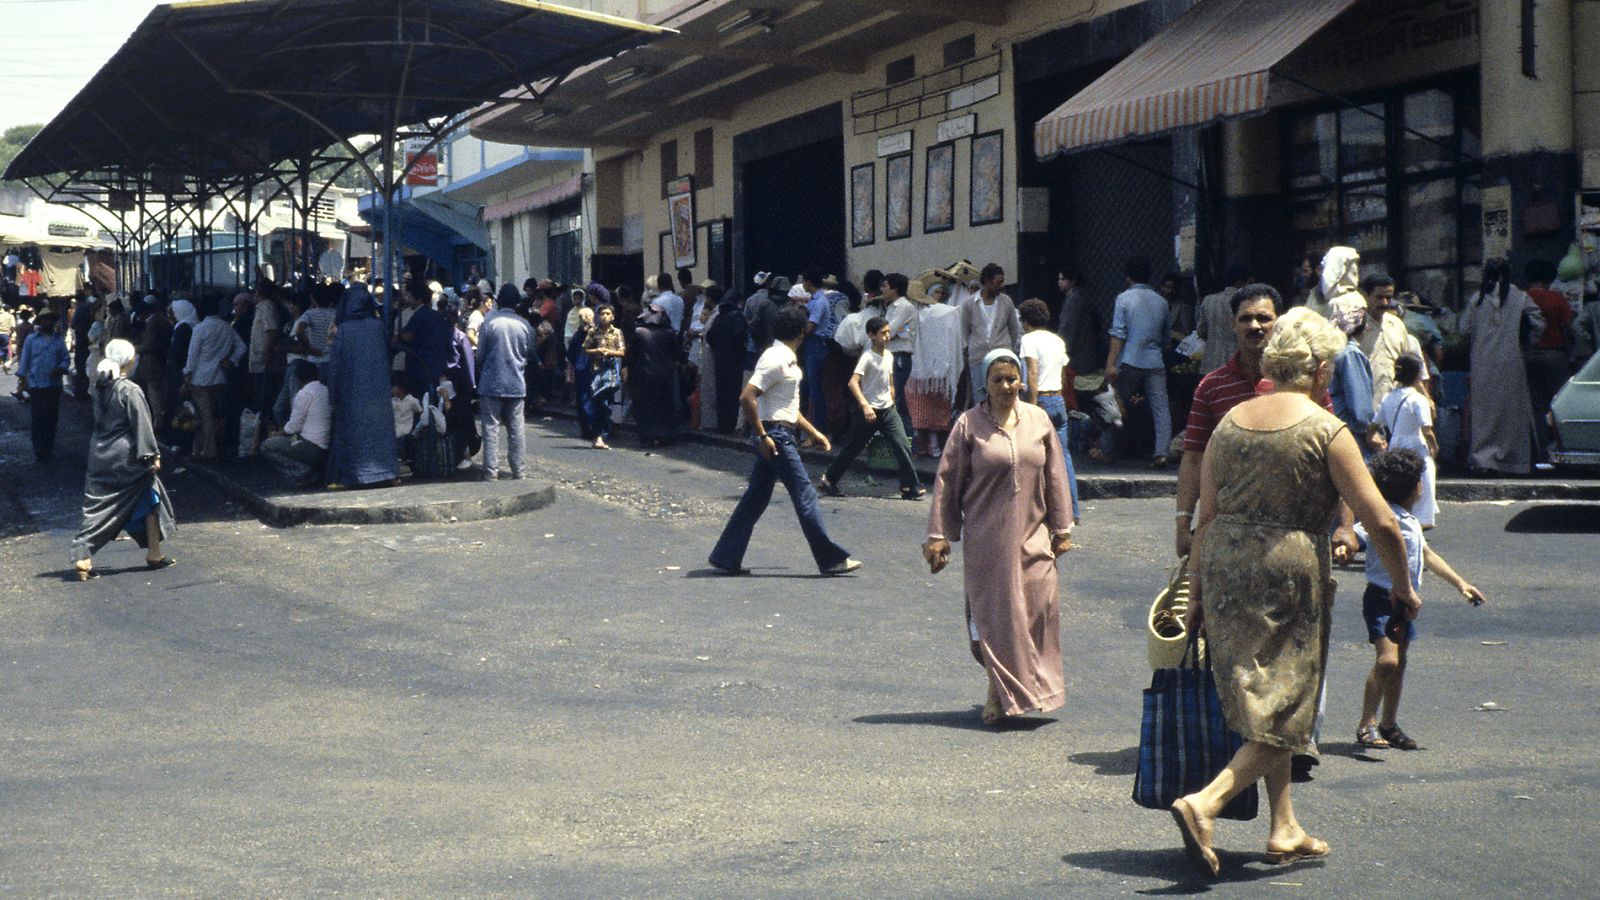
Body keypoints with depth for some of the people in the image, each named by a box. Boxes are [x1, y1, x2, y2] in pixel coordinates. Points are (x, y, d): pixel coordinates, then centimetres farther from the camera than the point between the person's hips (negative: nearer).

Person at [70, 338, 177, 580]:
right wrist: (152, 455, -10)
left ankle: (82, 558, -8)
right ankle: (154, 555, 20)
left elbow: (99, 419, 14)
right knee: (150, 499, 13)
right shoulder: (130, 391, -15)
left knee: (97, 506, 5)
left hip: (101, 456, 6)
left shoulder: (100, 388, 5)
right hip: (126, 457, -6)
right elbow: (142, 425, -14)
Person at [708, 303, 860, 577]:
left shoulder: (787, 360, 15)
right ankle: (831, 560, 0)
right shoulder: (775, 360, -16)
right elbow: (747, 397, -23)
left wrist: (814, 433, 24)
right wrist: (762, 436, -21)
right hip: (775, 436, -10)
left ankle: (726, 558, 14)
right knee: (804, 496, -5)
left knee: (756, 498, 11)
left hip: (781, 434, 10)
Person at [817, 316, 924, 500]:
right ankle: (828, 480, 20)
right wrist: (865, 405, -35)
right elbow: (853, 383, -26)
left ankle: (910, 487, -3)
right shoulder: (867, 357, -15)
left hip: (888, 409, 6)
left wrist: (892, 402, 16)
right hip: (869, 411, -6)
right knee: (853, 449, 5)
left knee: (903, 446, -6)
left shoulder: (889, 356, 7)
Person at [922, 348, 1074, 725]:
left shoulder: (1039, 421, 6)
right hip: (986, 539, -2)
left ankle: (1032, 686, 19)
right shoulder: (969, 424, -2)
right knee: (992, 613, -1)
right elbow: (947, 482, -1)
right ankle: (999, 695, 11)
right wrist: (938, 536, -4)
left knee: (1038, 609, -1)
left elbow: (1055, 477, 11)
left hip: (1032, 537, 2)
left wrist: (1061, 529, 11)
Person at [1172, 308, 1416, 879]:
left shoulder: (1230, 422, 7)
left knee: (1264, 705, 18)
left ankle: (1285, 831, 23)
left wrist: (1197, 592, 16)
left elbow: (1206, 517, 9)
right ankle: (1204, 803, -17)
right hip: (1289, 575, -6)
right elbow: (1381, 522, -8)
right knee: (1282, 717, 0)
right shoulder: (1325, 430, -8)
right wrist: (1403, 587, 6)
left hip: (1224, 571, 6)